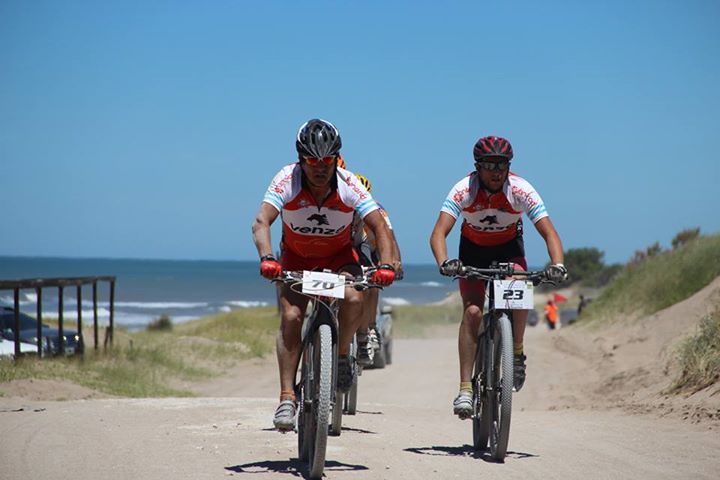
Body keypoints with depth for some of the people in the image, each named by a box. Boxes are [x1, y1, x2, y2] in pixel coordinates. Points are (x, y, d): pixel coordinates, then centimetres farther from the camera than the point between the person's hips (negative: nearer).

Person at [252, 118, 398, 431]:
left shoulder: (349, 185, -24)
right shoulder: (287, 180, -26)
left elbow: (379, 227, -27)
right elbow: (262, 222, -36)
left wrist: (386, 265, -44)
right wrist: (267, 258, -54)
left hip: (339, 256, 0)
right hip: (296, 257, 0)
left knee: (353, 299, -29)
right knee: (291, 317, -20)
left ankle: (342, 353, -1)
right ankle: (287, 397, -18)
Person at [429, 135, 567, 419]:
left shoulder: (521, 190, -26)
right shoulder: (464, 190, -27)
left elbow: (549, 233, -29)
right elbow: (439, 233, -36)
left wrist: (557, 265, -48)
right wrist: (444, 263, -56)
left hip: (509, 249, 0)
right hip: (473, 250, 0)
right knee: (472, 311, -20)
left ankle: (517, 353, -10)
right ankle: (465, 388, -18)